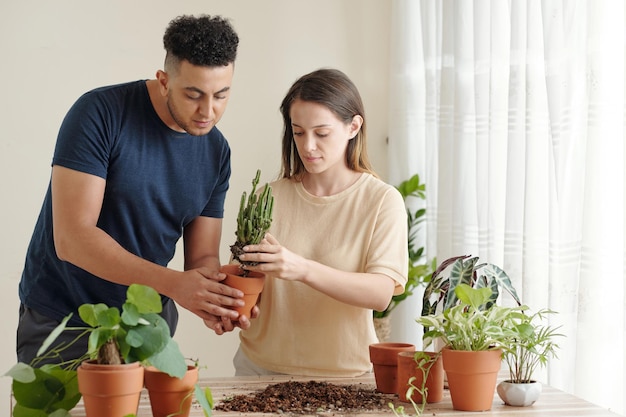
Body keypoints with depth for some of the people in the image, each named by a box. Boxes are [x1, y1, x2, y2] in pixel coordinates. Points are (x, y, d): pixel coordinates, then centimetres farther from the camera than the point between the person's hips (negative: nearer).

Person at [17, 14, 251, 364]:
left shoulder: (216, 152, -3)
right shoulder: (101, 114, -20)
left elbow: (203, 257, -1)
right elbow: (71, 238, -26)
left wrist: (216, 303, -25)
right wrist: (172, 283, -35)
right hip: (63, 319, -4)